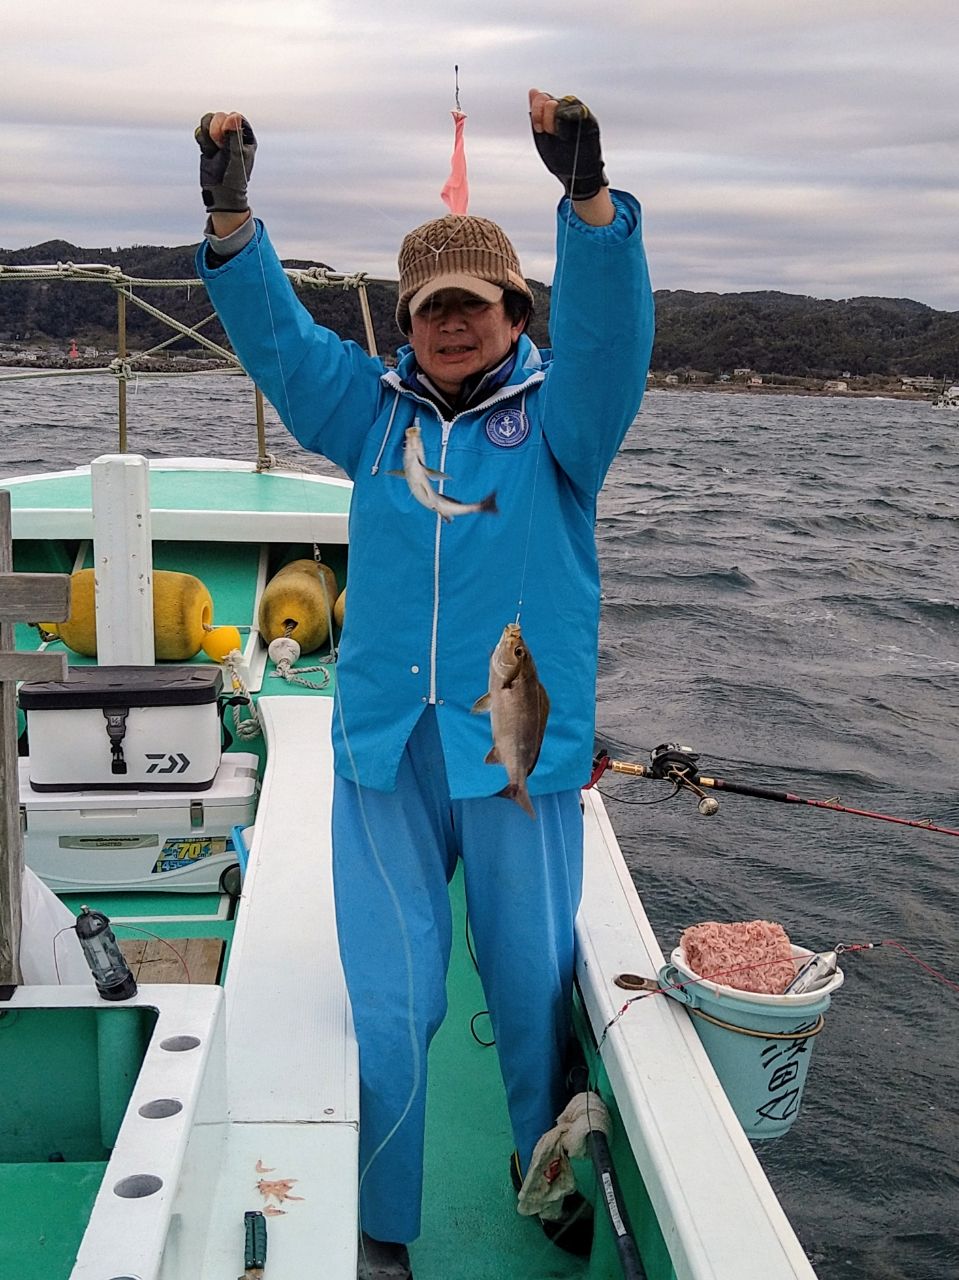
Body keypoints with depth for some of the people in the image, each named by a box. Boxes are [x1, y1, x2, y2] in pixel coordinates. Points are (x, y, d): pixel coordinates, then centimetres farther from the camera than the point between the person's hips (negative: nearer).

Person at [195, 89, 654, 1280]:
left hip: (520, 754, -1)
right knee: (386, 1002, 5)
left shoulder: (559, 412, 1)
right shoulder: (373, 407, 10)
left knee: (534, 988, 14)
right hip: (383, 749, 2)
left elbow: (609, 329, -17)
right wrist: (230, 214, -14)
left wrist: (589, 196, -34)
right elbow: (274, 333, 2)